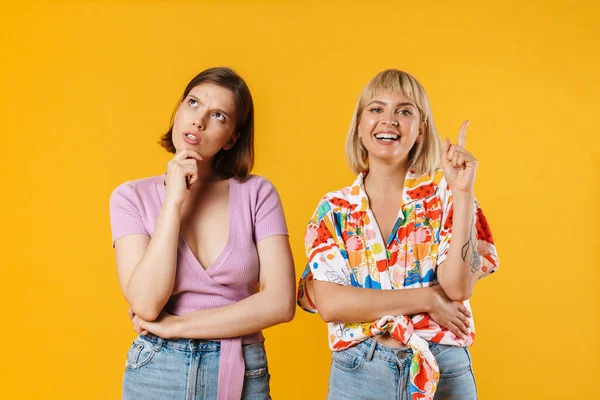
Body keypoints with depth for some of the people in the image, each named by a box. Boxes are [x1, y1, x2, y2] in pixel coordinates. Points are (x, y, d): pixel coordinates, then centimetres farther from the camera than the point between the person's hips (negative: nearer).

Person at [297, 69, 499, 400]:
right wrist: (427, 298, -13)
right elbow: (329, 304, -10)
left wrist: (463, 191, -19)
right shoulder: (333, 209, 0)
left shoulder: (443, 193, -3)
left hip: (443, 371, 0)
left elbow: (458, 288, -14)